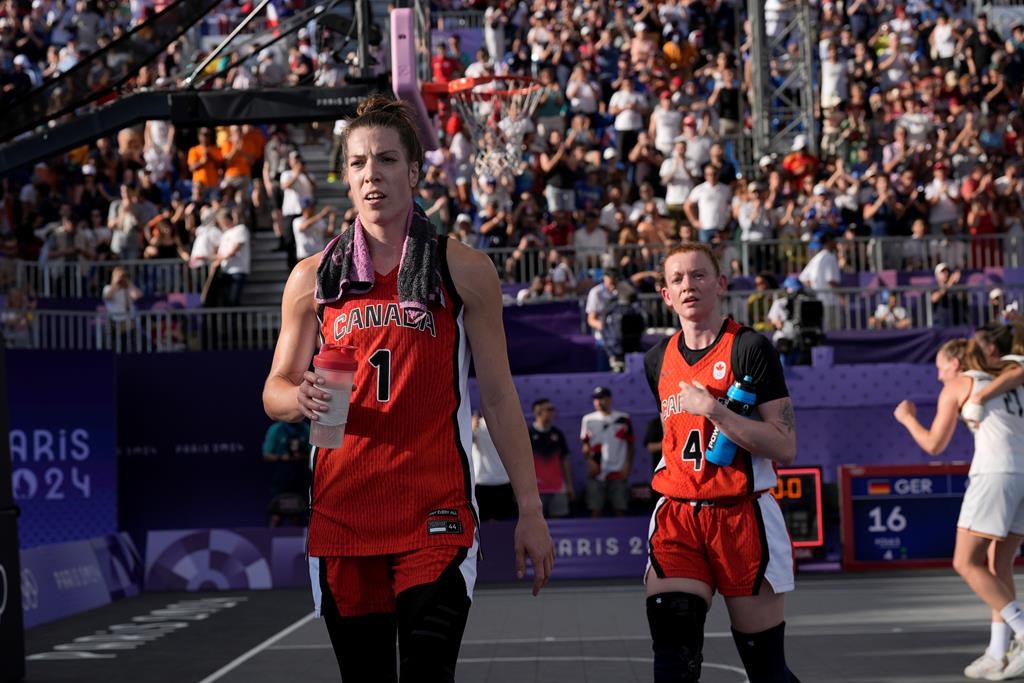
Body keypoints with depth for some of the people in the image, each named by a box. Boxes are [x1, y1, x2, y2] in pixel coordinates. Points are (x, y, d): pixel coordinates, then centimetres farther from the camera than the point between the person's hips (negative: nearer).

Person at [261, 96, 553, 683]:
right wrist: (301, 398, -11)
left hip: (436, 515, -2)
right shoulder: (313, 278, 9)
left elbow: (499, 396, 5)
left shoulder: (464, 269, 3)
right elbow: (275, 391, 14)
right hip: (342, 512, 3)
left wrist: (530, 510, 1)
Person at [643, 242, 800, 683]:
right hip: (677, 516, 4)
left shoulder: (750, 348, -7)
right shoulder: (658, 360, 11)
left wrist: (714, 410, -20)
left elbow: (785, 448, -15)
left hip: (742, 515, -4)